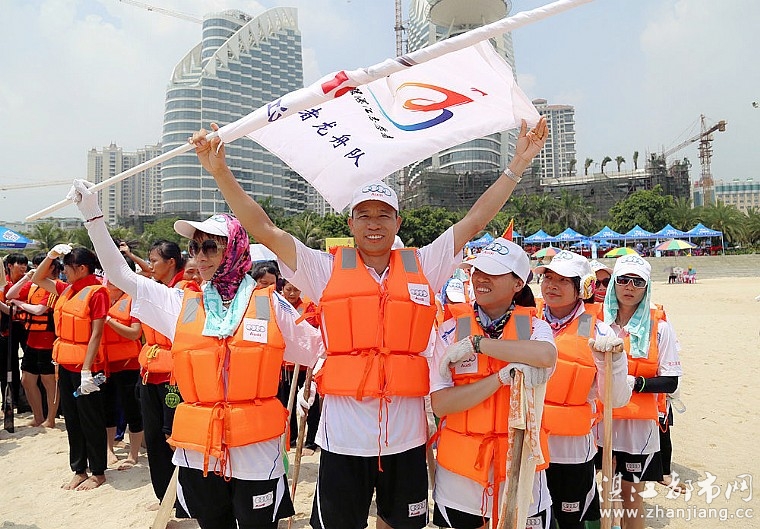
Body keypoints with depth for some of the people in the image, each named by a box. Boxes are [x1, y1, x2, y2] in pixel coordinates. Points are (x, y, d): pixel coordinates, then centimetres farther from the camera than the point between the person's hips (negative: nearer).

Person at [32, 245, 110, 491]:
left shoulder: (96, 291, -14)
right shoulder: (67, 289, 8)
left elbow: (96, 334, -17)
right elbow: (38, 279, 23)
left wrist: (86, 370, -20)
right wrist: (51, 255, 6)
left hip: (85, 365, -8)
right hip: (66, 364, 8)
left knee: (90, 420, 4)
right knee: (72, 419, 15)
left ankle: (98, 473, 18)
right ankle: (79, 470, 28)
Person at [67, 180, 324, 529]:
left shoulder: (269, 304, -2)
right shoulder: (182, 304, 3)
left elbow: (317, 348, 6)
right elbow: (120, 275, 5)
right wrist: (93, 215, 2)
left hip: (257, 452, -2)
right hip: (197, 451, 2)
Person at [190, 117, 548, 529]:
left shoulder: (423, 266, 4)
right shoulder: (327, 270, 1)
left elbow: (475, 220, 5)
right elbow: (264, 229, -2)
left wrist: (518, 164, 5)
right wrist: (221, 172, -8)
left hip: (406, 434, 1)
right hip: (343, 434, -1)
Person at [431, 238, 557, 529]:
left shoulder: (534, 326, -3)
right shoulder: (452, 329, -5)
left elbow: (546, 355, -28)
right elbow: (440, 404, -14)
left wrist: (476, 343, -24)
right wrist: (503, 376, -23)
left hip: (519, 461, 0)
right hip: (460, 469, 0)